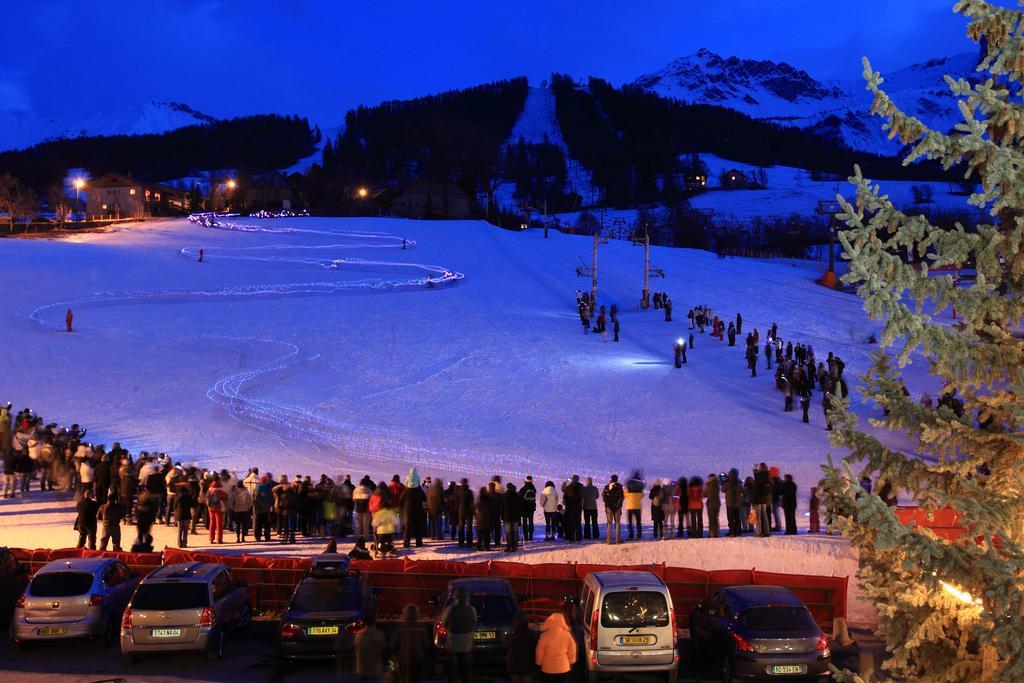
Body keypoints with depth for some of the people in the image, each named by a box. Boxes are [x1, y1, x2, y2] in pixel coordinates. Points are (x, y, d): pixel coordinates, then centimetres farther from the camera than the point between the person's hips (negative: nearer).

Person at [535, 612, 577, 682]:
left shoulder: (545, 636, -15)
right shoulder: (567, 635, -9)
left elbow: (539, 652, -7)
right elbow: (572, 651, 0)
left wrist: (539, 663, 11)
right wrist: (570, 663, 16)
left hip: (548, 669, -2)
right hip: (563, 668, 2)